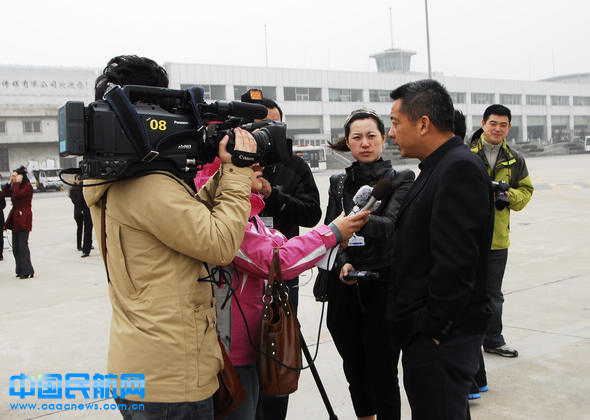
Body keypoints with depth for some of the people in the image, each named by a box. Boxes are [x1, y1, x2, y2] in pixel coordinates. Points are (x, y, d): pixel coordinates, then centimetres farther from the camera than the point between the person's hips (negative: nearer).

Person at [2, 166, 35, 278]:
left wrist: (17, 182, -14)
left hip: (23, 219, -9)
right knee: (16, 247, 9)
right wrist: (9, 182, 10)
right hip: (15, 218, 9)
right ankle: (21, 270, 15)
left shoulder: (27, 187, -10)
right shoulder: (16, 187, 17)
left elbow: (18, 194, -25)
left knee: (22, 245, -10)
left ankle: (28, 271, -6)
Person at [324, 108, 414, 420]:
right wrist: (342, 263, -15)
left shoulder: (400, 180, -2)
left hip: (383, 288, -4)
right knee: (354, 369, 15)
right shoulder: (338, 183, 11)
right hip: (344, 288, 4)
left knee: (382, 374, 0)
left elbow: (391, 224, -20)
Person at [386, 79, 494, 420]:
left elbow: (455, 264, -25)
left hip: (440, 339, -10)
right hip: (430, 332, 10)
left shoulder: (460, 169, -18)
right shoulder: (439, 167, 13)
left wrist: (432, 331, -20)